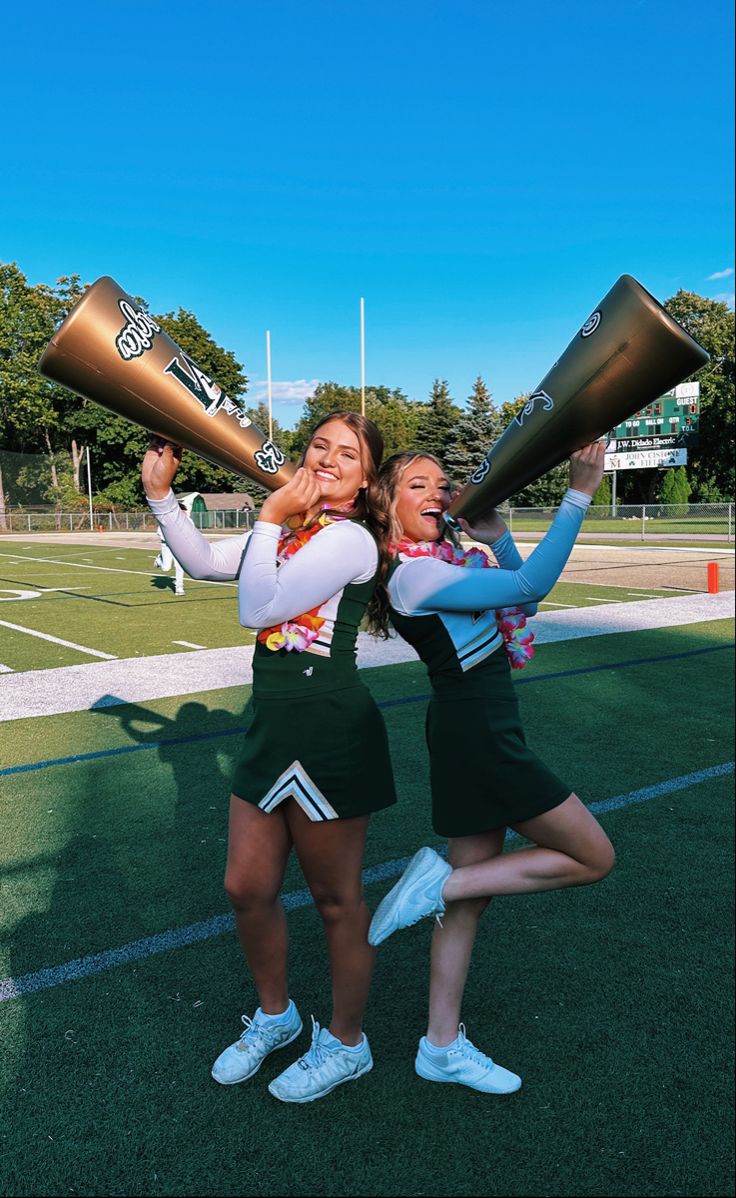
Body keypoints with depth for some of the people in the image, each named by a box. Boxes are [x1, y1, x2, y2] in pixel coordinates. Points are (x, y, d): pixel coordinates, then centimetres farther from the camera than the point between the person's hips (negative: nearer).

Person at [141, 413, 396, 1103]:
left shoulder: (349, 538, -14)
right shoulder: (297, 533, 14)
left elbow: (258, 608, -19)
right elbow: (205, 562, 18)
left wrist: (270, 518, -12)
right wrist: (160, 495, 10)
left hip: (328, 735, -8)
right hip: (272, 729, 8)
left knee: (336, 898, 10)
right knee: (246, 888, 16)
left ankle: (346, 1044, 33)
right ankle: (274, 1017, 42)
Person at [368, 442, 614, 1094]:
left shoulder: (449, 556, 10)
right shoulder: (413, 574, -18)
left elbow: (519, 606, 16)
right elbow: (532, 587, -24)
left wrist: (497, 537, 4)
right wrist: (579, 494, -22)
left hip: (477, 732, 9)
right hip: (476, 733, -9)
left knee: (471, 890, 15)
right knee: (593, 858, 3)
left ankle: (442, 1045, 29)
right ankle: (440, 881, 4)